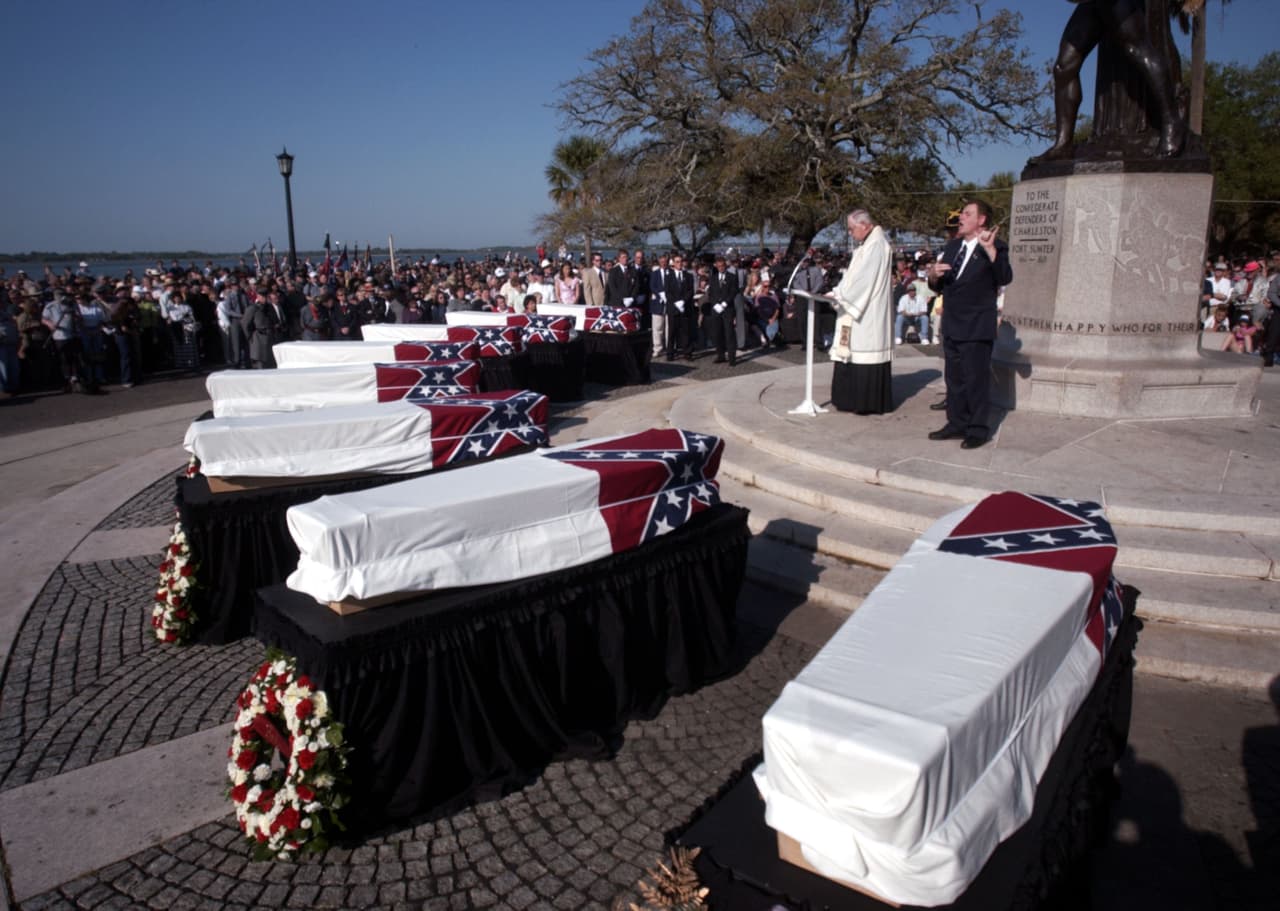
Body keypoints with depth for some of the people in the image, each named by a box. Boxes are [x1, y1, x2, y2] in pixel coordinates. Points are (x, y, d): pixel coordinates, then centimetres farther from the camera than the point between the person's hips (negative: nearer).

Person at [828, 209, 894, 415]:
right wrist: (838, 293, 4)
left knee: (865, 353, -7)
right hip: (859, 309, 10)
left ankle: (869, 402, -2)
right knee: (856, 353, 10)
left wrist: (839, 294, -14)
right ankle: (858, 398, 15)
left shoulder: (876, 245, -14)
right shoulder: (866, 245, 17)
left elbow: (862, 278, -20)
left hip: (869, 314, -10)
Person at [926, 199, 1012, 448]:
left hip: (977, 327, -7)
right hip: (952, 325, 7)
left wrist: (990, 249, -34)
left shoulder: (995, 247, -6)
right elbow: (938, 286, 17)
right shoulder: (952, 247, 15)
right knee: (954, 378, 13)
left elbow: (1005, 278, -23)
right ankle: (957, 423, 23)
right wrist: (933, 274, -7)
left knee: (976, 379, -3)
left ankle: (978, 430, 4)